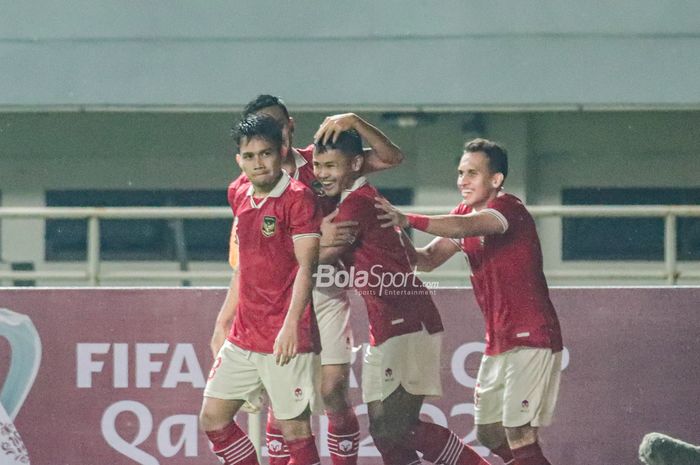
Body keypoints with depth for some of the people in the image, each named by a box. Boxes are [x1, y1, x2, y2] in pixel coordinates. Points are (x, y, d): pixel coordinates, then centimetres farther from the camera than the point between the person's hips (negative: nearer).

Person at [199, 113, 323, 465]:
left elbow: (306, 266, -15)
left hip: (286, 340, -8)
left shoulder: (298, 198, -9)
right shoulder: (240, 198, 12)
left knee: (294, 426, -6)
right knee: (212, 417, 7)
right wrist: (226, 319, 23)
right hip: (243, 338, 8)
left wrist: (291, 325, -24)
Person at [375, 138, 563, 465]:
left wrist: (409, 221, -47)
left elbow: (467, 226, -36)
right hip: (498, 344, 10)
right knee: (489, 434, 12)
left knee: (519, 437, -16)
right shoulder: (465, 213, 13)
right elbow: (429, 259, 9)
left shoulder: (508, 208, -15)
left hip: (531, 340, -10)